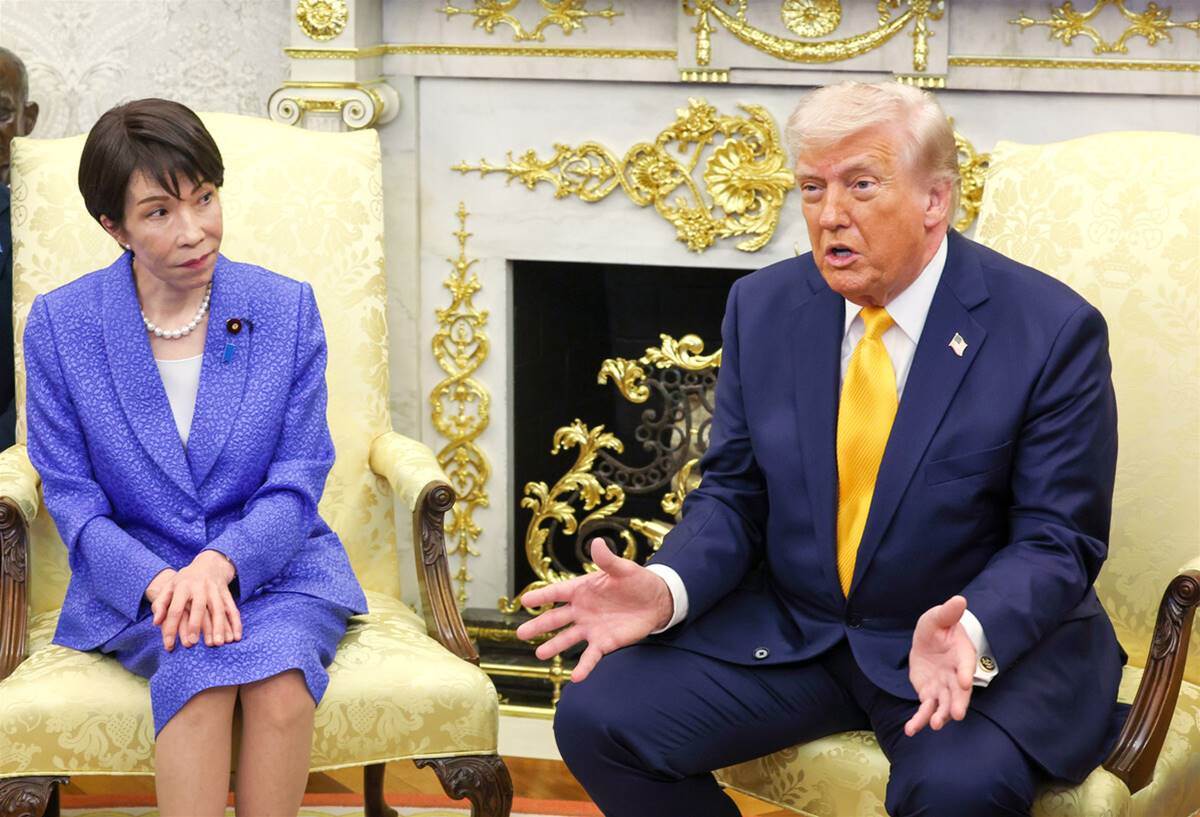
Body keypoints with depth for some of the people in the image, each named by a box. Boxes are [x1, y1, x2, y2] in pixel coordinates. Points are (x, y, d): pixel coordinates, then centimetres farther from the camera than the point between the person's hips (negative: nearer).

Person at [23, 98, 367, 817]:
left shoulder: (286, 309, 1)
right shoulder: (60, 324, 0)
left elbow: (297, 482, 0)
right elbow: (71, 495, -1)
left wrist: (221, 561, -21)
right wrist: (160, 582, -20)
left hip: (274, 565, 1)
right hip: (136, 577, -1)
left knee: (278, 664, -33)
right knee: (201, 663, -34)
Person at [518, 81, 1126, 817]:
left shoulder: (1052, 331, -11)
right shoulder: (763, 307, 2)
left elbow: (1058, 540, -10)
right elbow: (734, 496, 6)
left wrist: (970, 635, -31)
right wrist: (666, 590, -16)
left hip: (993, 639, -4)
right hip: (787, 630, 4)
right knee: (598, 716, -14)